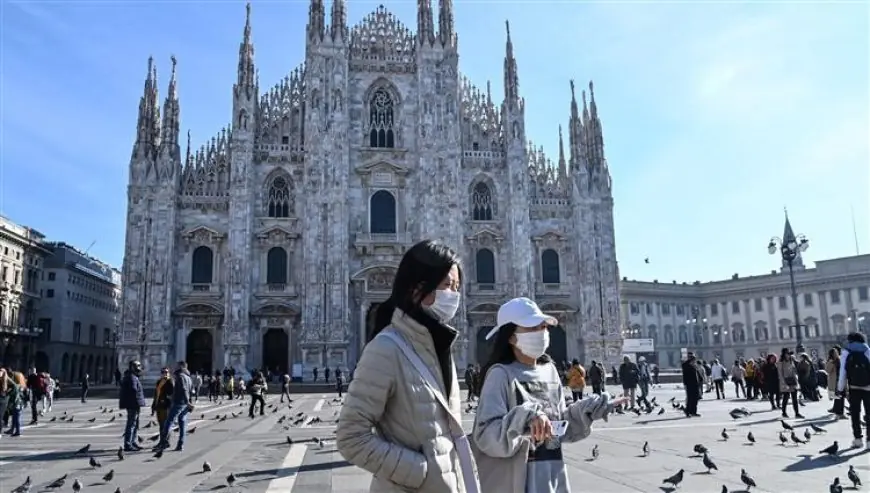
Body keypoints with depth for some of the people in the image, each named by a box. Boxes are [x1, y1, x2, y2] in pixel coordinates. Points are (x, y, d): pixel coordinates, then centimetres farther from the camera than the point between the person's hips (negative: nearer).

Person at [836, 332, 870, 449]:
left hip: (854, 388, 0)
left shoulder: (846, 353, 2)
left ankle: (858, 438, 12)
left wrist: (840, 389, 2)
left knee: (855, 413, 12)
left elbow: (843, 373, -3)